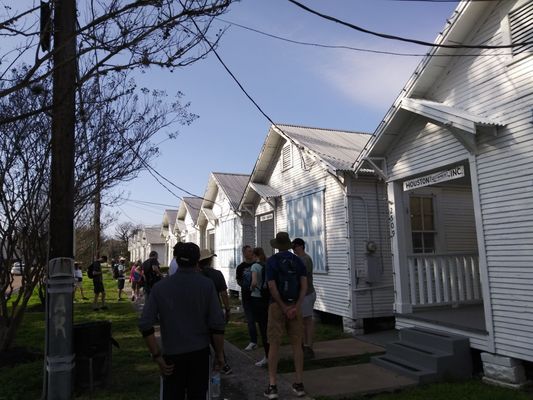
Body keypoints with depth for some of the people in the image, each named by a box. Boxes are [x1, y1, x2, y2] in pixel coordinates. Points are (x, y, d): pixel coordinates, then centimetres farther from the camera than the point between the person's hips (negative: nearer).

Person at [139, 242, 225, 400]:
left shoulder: (160, 287, -5)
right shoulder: (207, 285, -9)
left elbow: (145, 325, -8)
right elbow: (217, 324, -11)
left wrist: (157, 356, -2)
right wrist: (219, 353, 1)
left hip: (171, 354, 1)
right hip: (199, 352, 0)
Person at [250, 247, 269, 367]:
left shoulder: (255, 266, -12)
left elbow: (254, 282, -25)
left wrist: (251, 288, -6)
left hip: (257, 298, -6)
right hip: (268, 298, 6)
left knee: (262, 327, 0)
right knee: (268, 326, 15)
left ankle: (268, 357, 5)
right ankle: (269, 355, 23)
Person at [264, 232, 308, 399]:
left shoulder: (272, 261, -6)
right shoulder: (298, 260, 4)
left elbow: (272, 287, -13)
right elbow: (304, 285, -5)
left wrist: (284, 308, -10)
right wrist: (296, 306, -9)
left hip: (277, 305, -3)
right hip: (295, 305, 3)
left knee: (274, 345, 3)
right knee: (296, 344, 10)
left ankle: (272, 386, 4)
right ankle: (299, 384, 14)